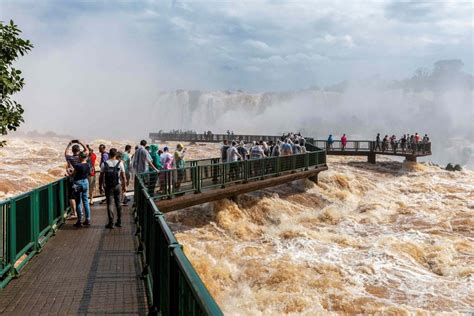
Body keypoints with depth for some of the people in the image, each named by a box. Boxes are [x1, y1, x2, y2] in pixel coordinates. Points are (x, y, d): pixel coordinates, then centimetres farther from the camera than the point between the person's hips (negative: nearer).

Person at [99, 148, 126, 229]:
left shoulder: (104, 164, -3)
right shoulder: (120, 163, -2)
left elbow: (101, 177, -2)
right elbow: (123, 176, 0)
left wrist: (100, 187, 8)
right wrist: (124, 186, 10)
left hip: (108, 187, -1)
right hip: (117, 186, 1)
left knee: (109, 204, 3)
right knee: (118, 203, 13)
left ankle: (111, 223, 0)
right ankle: (119, 221, 19)